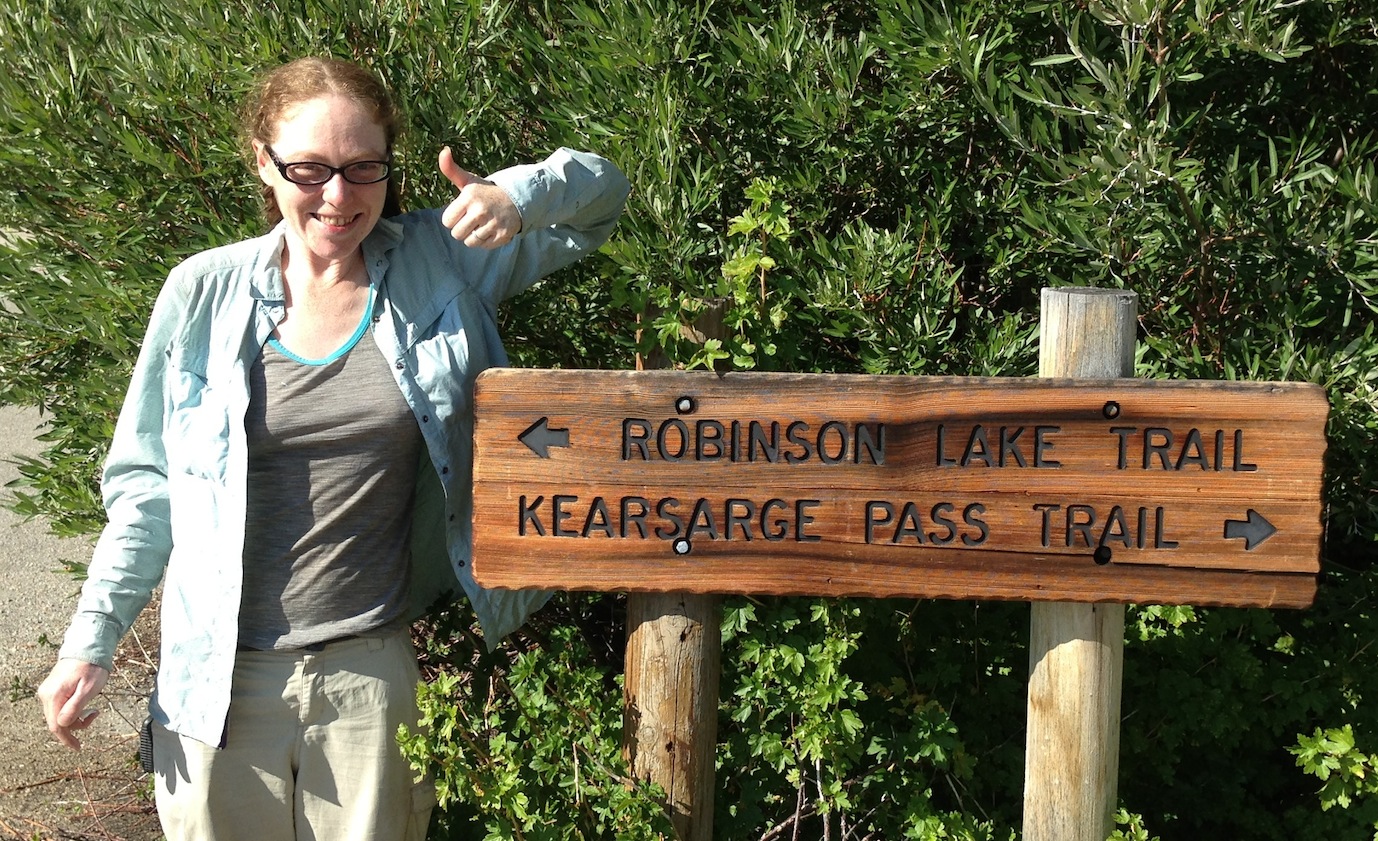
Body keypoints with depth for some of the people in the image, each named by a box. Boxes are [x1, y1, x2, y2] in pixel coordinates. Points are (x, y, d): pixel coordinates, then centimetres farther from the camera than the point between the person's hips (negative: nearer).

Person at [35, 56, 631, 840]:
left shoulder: (441, 262, -1)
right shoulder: (205, 292, -2)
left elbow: (599, 194, 1)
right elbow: (148, 480, 5)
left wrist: (515, 197, -21)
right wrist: (93, 640, 2)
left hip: (374, 674, 0)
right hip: (218, 679, 0)